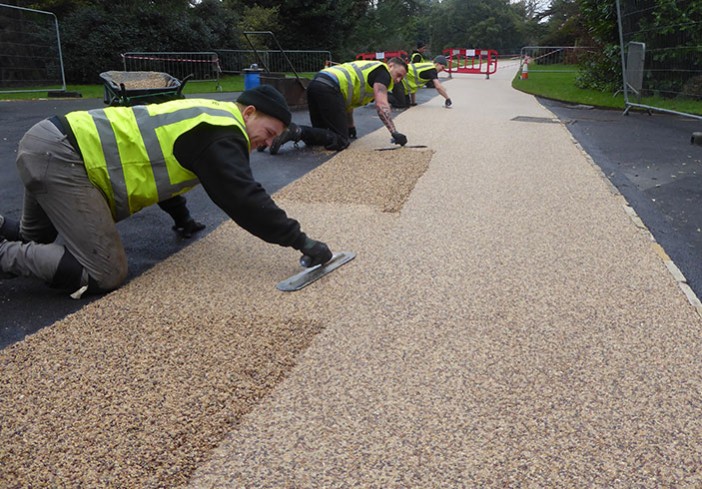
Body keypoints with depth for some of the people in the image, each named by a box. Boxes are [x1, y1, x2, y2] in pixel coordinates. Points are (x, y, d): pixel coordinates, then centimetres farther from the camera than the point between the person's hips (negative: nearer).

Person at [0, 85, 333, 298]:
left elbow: (163, 169, 32)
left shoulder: (208, 115, 18)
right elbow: (246, 200, -19)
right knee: (106, 274, -13)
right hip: (60, 157, -10)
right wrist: (301, 241, -14)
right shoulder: (221, 134, -12)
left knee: (37, 244, 32)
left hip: (46, 142, 10)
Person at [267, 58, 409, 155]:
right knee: (340, 140, -9)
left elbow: (348, 101, 35)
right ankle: (296, 132, -24)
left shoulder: (368, 69, 34)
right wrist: (395, 133, -13)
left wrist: (351, 128, 35)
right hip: (328, 89, -9)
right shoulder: (383, 71, 7)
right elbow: (381, 105, -9)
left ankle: (285, 130, 0)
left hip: (315, 84, 9)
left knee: (322, 134, 20)